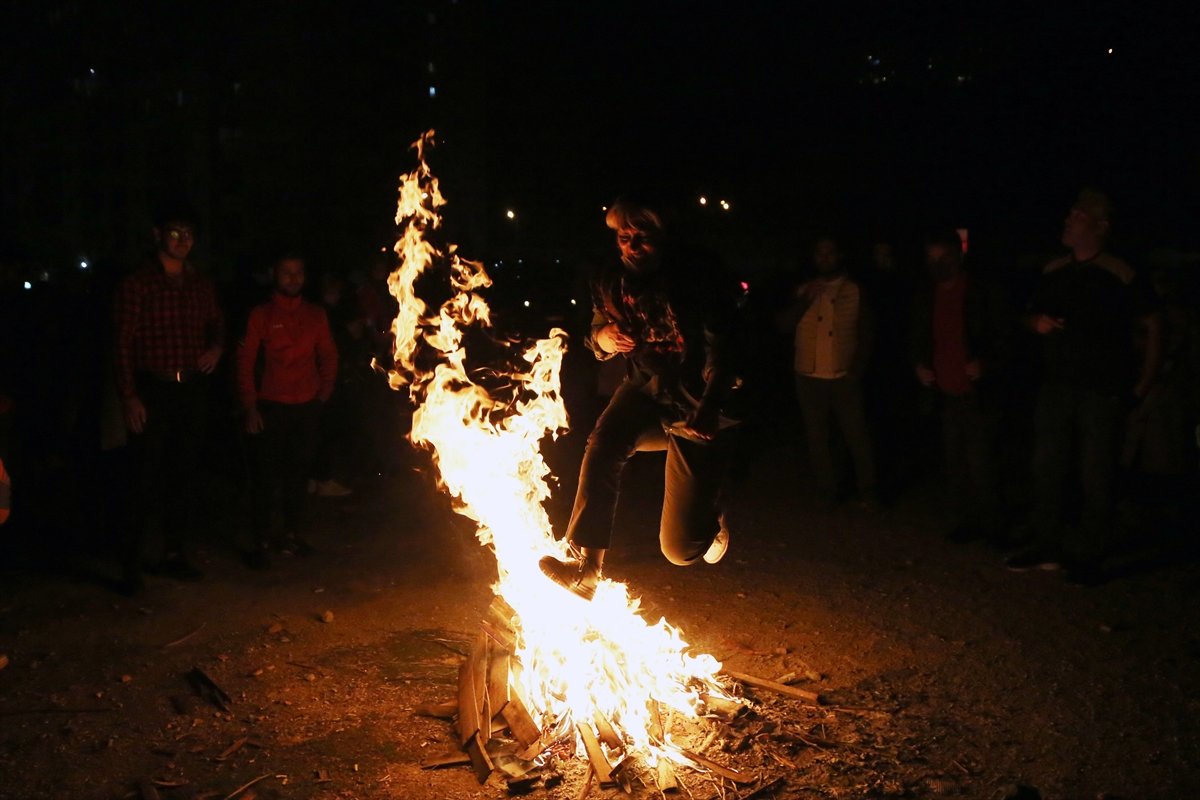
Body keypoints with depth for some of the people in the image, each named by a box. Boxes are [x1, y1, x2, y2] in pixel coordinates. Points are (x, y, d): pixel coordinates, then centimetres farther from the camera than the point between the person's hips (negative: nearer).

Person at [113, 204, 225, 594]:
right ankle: (131, 564, 3)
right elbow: (124, 343, -6)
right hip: (151, 390, -5)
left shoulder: (202, 285, 11)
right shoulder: (137, 284, -4)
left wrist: (217, 347, 1)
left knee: (183, 473, 10)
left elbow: (217, 324, 25)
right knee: (146, 478, -6)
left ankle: (174, 552, 22)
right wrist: (129, 396, -12)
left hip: (192, 389, 5)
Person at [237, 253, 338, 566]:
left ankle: (292, 533, 21)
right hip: (271, 407, -3)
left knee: (298, 472, 8)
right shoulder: (260, 315, -1)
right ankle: (262, 540, 8)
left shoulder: (315, 314, 9)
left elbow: (328, 355, 15)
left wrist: (324, 393, 4)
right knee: (266, 475, -1)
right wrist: (250, 407, -8)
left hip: (307, 407, 3)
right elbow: (245, 361, -3)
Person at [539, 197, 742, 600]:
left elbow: (722, 349, -19)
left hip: (694, 408, -3)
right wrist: (601, 337, -11)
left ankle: (711, 518, 35)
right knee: (604, 442, -35)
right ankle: (586, 566, -33)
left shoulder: (699, 280, -16)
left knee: (681, 548, -3)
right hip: (645, 392, 4)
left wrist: (710, 406, -37)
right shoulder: (610, 281, -1)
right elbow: (598, 328, 15)